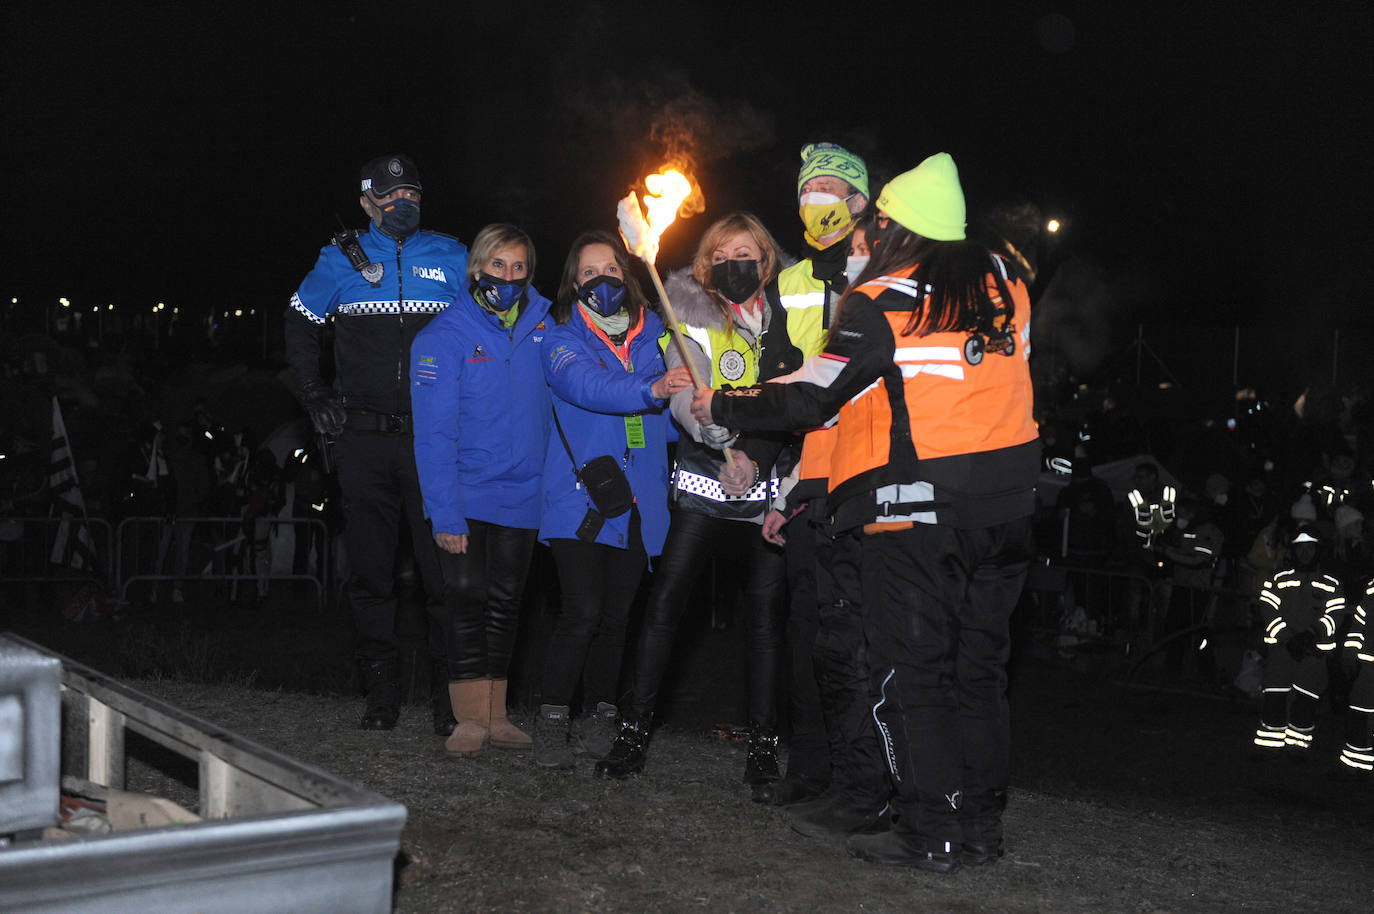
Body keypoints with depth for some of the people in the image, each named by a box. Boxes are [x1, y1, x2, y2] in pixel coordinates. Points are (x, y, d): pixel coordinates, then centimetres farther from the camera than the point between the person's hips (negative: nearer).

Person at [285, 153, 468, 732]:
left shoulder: (450, 257, 7)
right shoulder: (341, 260, 8)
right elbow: (299, 325, 21)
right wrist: (313, 396, 12)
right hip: (363, 438, 1)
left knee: (442, 564, -3)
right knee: (370, 569, 5)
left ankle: (450, 691, 6)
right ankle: (382, 692, 14)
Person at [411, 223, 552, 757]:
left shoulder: (542, 322, 0)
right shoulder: (444, 337, -10)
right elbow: (435, 433, -13)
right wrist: (445, 513, -19)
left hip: (523, 489, 4)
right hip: (467, 493, -4)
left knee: (505, 603, 10)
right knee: (467, 598, -5)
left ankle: (496, 716, 18)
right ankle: (470, 719, 1)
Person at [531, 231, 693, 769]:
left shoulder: (654, 336, 12)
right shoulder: (562, 341, 1)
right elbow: (588, 387, -20)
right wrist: (651, 390, -36)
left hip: (638, 502, 3)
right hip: (579, 497, -3)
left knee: (617, 616, 8)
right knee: (582, 611, -13)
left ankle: (600, 717, 24)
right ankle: (552, 721, 1)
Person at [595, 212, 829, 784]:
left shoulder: (792, 313, 6)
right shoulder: (691, 314, 2)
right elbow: (685, 394, -10)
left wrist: (756, 451, -7)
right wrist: (727, 442, -27)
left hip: (771, 483, 1)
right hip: (705, 480, -1)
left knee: (764, 610, 1)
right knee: (665, 601, -7)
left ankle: (762, 742, 11)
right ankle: (633, 733, 2)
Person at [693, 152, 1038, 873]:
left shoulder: (881, 302, -9)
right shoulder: (1002, 282, 7)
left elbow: (813, 401, -8)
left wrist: (722, 408, 5)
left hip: (915, 516, -6)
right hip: (1006, 508, 6)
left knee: (911, 669, 2)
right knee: (979, 664, 14)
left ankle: (930, 832, 5)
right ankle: (981, 824, 20)